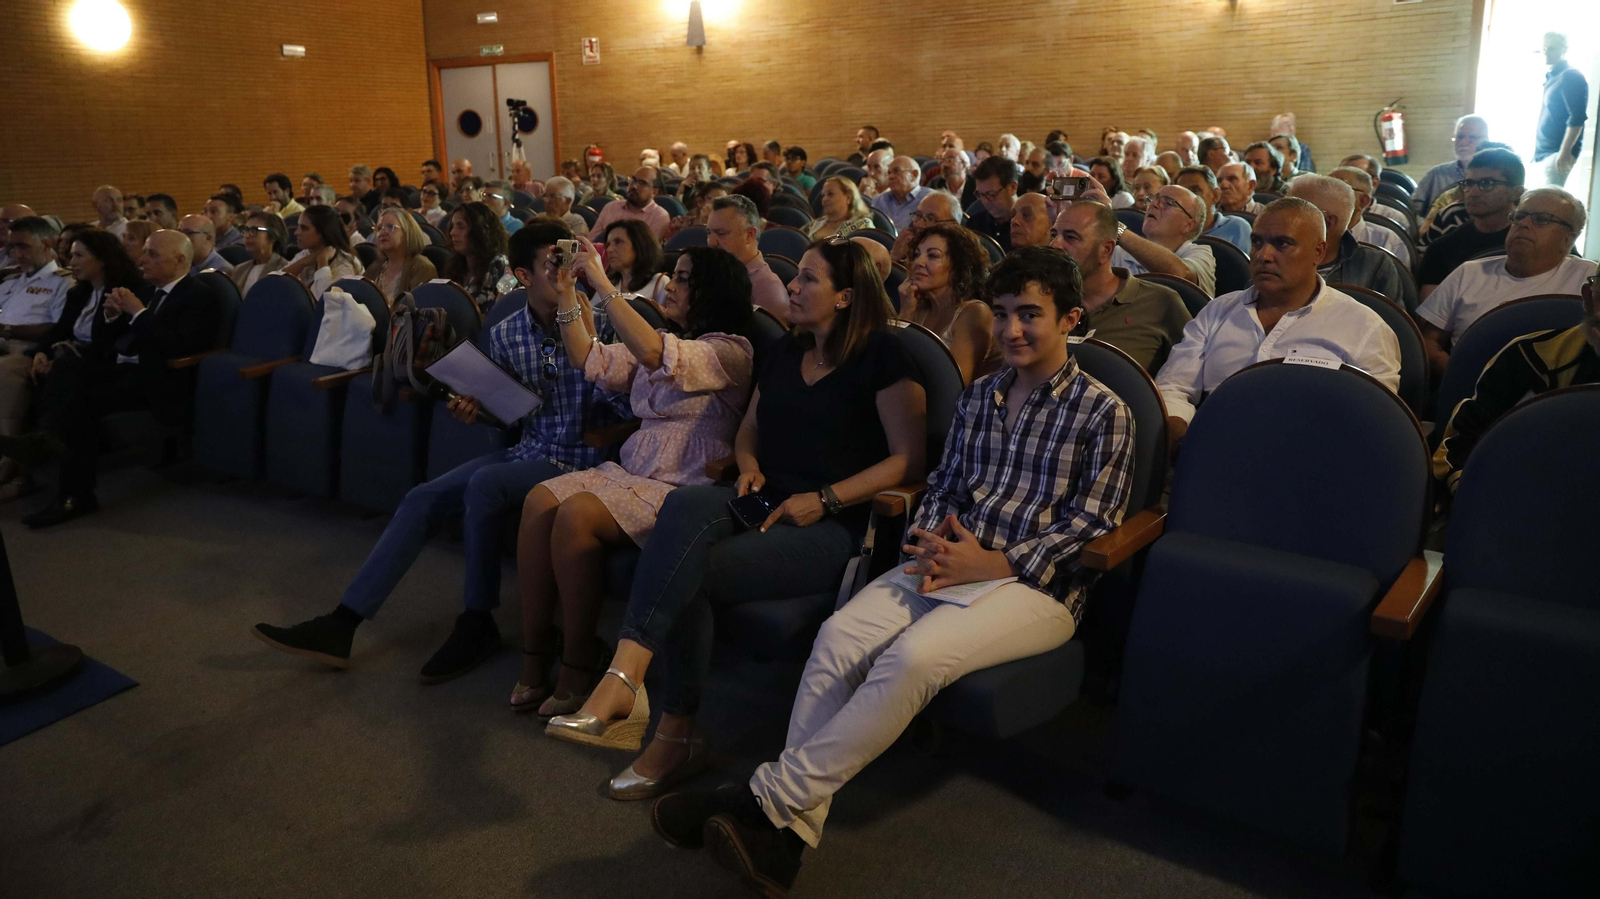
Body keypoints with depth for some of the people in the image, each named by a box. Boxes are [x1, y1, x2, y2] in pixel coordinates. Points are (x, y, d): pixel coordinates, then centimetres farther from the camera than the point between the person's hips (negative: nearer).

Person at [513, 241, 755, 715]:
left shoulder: (730, 351, -8)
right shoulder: (661, 340, 21)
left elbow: (653, 354, -25)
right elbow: (588, 360, 18)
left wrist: (602, 284, -21)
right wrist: (567, 290, 12)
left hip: (682, 488, -8)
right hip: (630, 471, 8)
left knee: (576, 513, -28)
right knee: (541, 498, -17)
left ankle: (578, 667, -15)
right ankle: (534, 655, -12)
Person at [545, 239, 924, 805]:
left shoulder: (880, 356, -1)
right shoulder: (784, 353, 19)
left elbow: (909, 460, -6)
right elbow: (747, 433, 29)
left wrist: (825, 499, -13)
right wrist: (749, 468, 5)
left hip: (832, 527, -5)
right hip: (764, 503, 5)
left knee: (689, 571, -30)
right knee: (684, 508, -31)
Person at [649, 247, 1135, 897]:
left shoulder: (1103, 412, 2)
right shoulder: (978, 396, 19)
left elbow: (1092, 523, -4)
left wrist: (995, 564, -14)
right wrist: (932, 543, -4)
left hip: (1038, 584, -5)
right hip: (949, 565, 5)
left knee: (913, 656, -33)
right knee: (839, 636, -24)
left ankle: (769, 797, -25)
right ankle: (791, 832, -25)